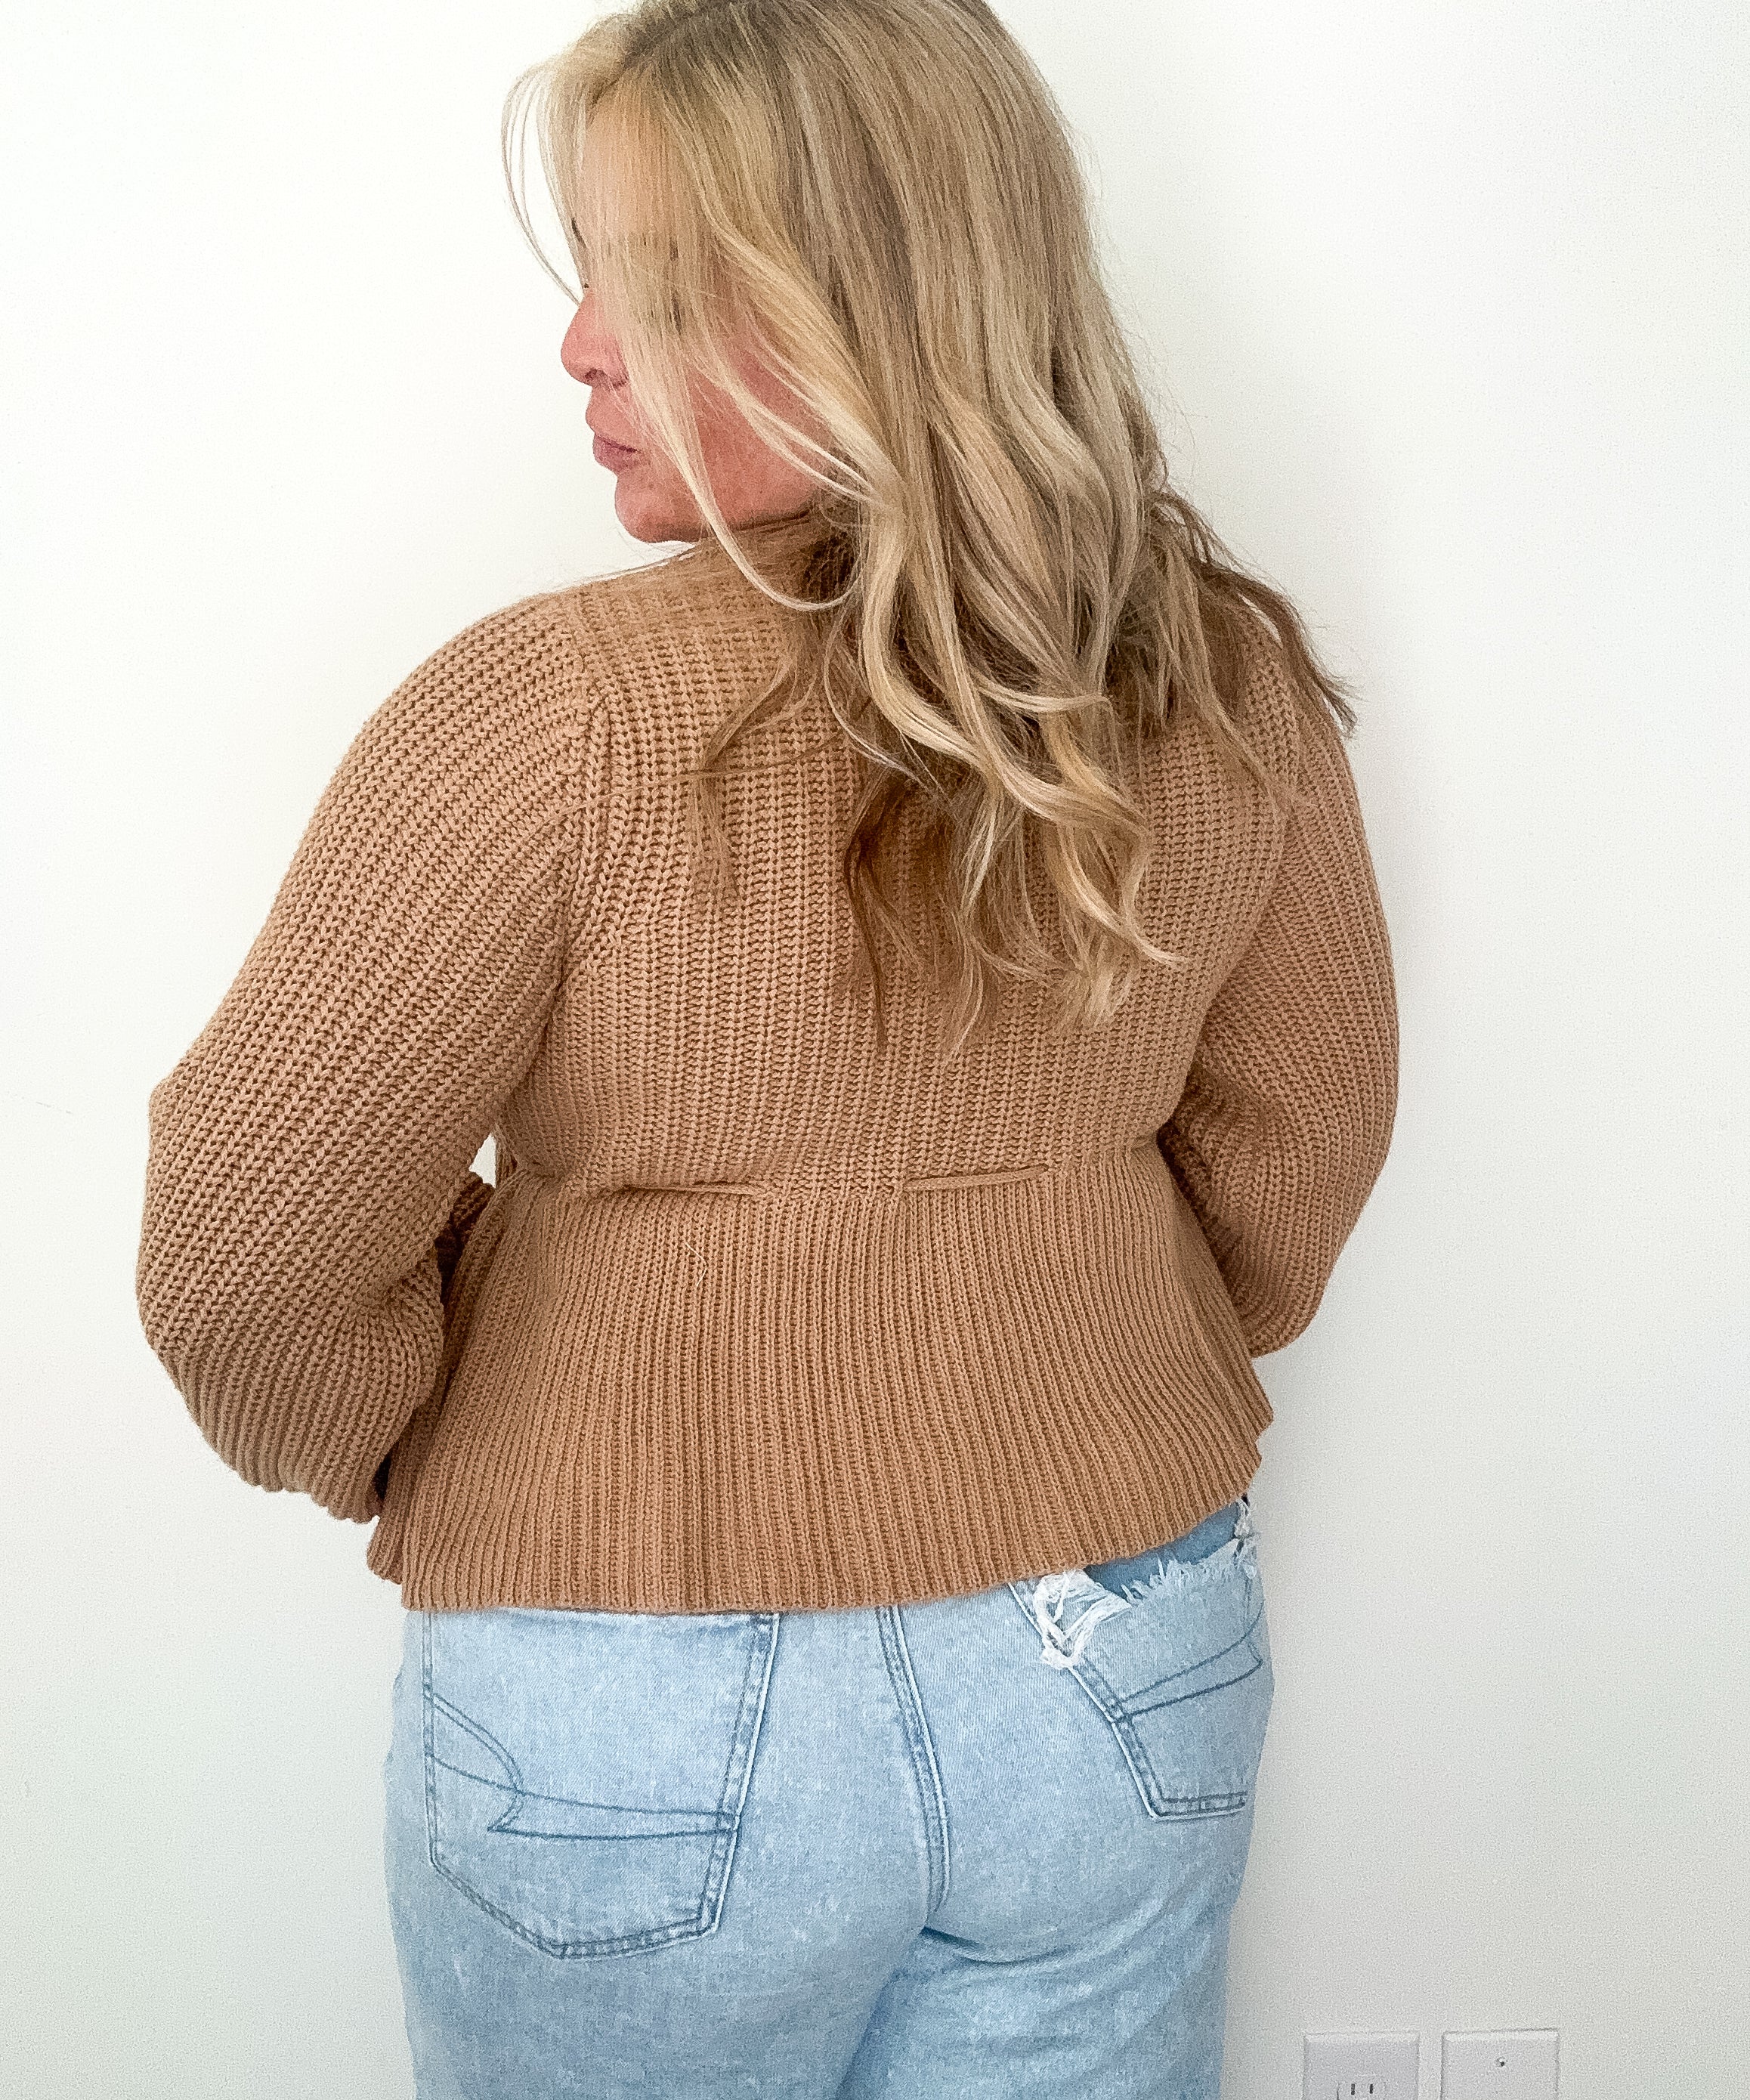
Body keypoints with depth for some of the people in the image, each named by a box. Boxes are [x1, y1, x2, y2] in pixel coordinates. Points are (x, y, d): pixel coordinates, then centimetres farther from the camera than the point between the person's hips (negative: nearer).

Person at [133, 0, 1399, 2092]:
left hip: (644, 1725, -4)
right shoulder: (1233, 685, -6)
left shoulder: (556, 712, -22)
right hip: (1134, 1676, 4)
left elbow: (241, 1268, -15)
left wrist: (396, 1465, 5)